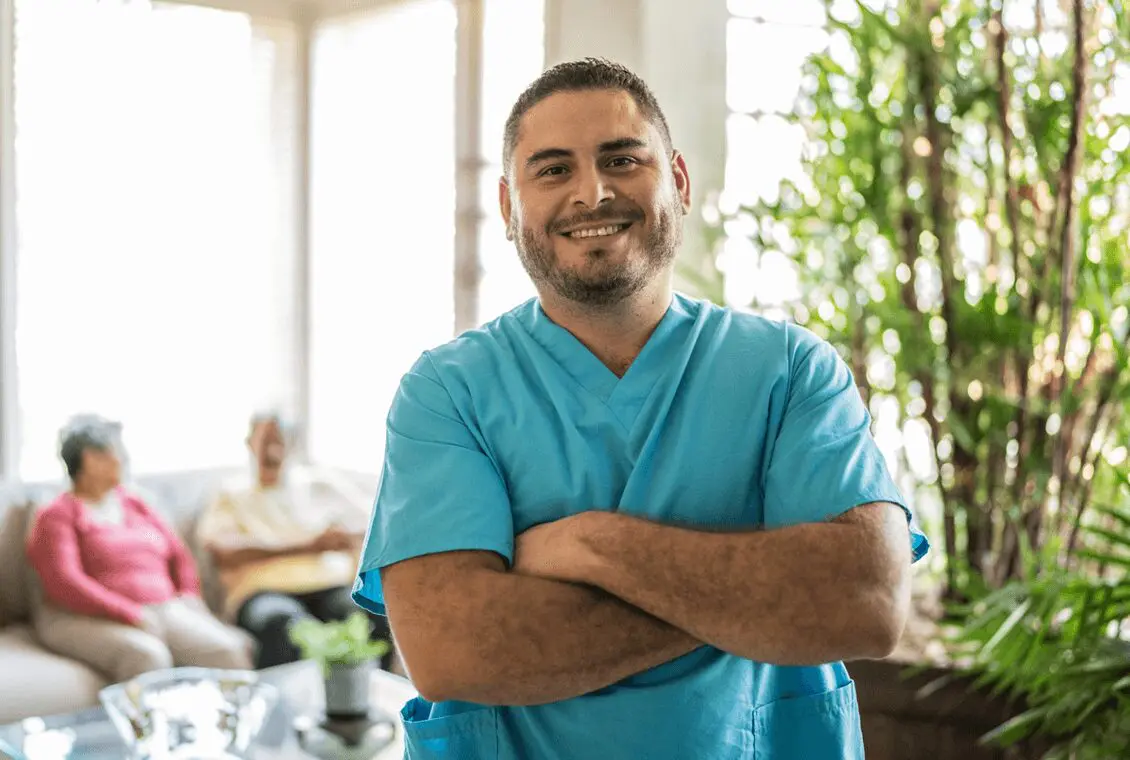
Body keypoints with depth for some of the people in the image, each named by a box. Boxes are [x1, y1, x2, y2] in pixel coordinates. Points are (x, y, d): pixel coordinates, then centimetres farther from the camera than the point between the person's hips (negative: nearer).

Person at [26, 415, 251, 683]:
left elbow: (179, 554, 26)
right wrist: (130, 615, -18)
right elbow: (63, 582, -9)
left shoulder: (135, 506, 25)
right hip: (89, 620, -5)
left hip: (163, 609, 5)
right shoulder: (57, 516, 5)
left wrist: (189, 595, 5)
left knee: (229, 650, -24)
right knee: (147, 655, -39)